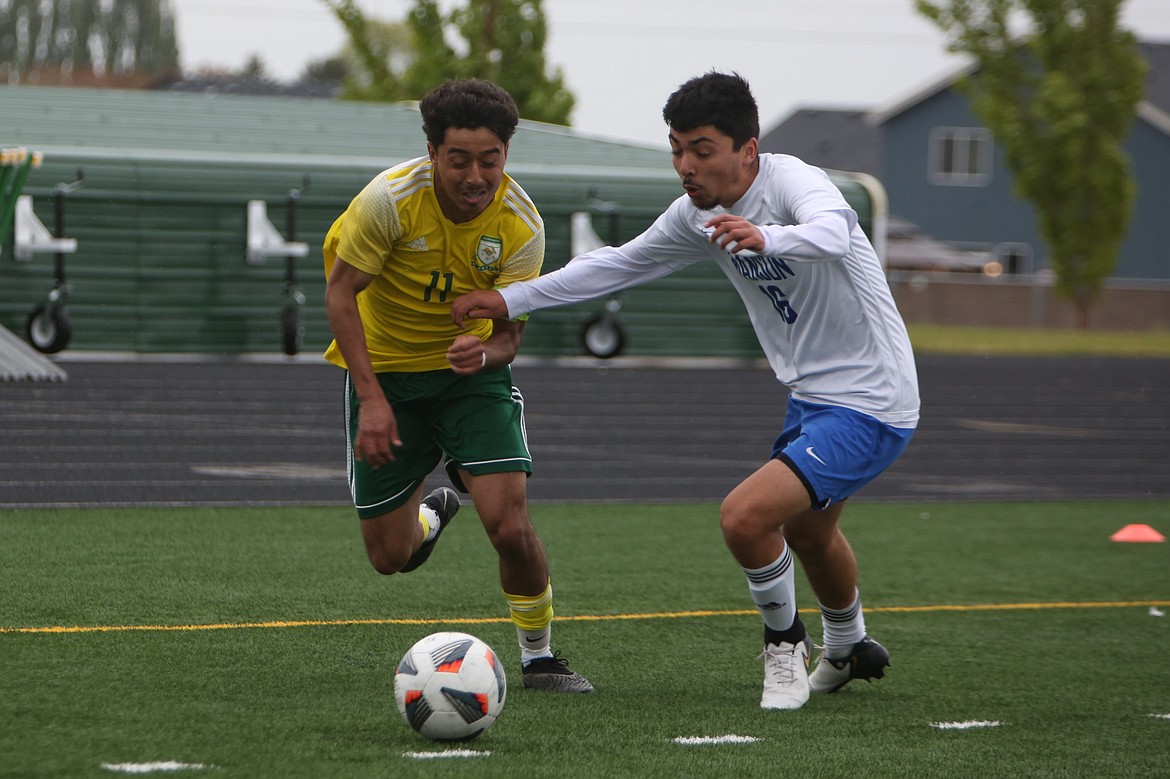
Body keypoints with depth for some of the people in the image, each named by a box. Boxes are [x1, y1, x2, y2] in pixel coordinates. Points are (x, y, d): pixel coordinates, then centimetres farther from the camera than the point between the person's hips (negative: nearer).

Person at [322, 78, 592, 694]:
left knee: (508, 524, -19)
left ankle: (539, 655, 5)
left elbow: (508, 333, -14)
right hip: (385, 369, 0)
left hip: (470, 370, 0)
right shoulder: (391, 197, -25)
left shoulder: (521, 225, -20)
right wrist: (371, 399, -21)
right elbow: (340, 291, -15)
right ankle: (432, 511, 41)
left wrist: (486, 352, -40)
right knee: (389, 557, 3)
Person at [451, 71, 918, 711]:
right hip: (810, 399, 10)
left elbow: (832, 231, -47)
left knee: (745, 516, -23)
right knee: (806, 528, 31)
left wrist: (767, 238, -67)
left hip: (869, 405, -10)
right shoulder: (698, 215, 1)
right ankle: (849, 651, 57)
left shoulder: (792, 181, -24)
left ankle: (783, 641, 3)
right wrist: (511, 300, 10)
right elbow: (620, 264, 13)